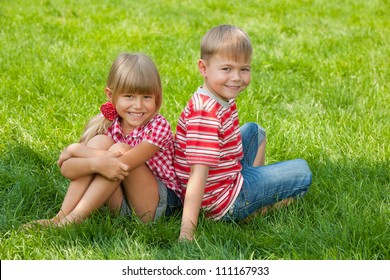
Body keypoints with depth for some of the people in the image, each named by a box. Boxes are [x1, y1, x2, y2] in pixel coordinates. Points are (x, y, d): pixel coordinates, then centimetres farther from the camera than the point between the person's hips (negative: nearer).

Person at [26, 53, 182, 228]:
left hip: (162, 203, -4)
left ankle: (73, 220, -28)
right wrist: (97, 163, -39)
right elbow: (67, 169, -18)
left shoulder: (158, 127, -17)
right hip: (122, 204, 4)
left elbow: (120, 165, -31)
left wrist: (75, 149, -23)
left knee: (120, 151, -26)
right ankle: (62, 216, -24)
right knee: (100, 141, -17)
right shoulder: (107, 123, -5)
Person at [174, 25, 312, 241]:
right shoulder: (205, 113, -30)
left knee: (254, 131, 31)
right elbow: (197, 175, -35)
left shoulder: (222, 98, 0)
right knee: (302, 171, 0)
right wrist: (187, 232, -37)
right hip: (222, 197, -10)